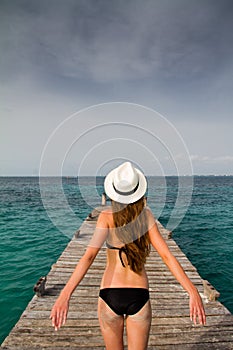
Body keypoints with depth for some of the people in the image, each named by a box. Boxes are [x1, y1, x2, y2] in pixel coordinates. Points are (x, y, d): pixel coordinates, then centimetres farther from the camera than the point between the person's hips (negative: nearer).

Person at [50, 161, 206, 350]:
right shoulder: (146, 215, -7)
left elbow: (89, 256, -23)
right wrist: (193, 292, -12)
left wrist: (65, 294, -27)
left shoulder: (107, 216, -11)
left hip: (110, 295, 0)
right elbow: (166, 255, -13)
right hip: (139, 297, 1)